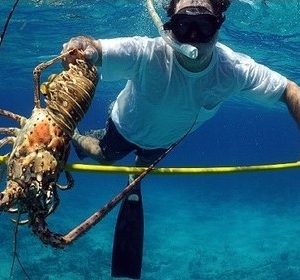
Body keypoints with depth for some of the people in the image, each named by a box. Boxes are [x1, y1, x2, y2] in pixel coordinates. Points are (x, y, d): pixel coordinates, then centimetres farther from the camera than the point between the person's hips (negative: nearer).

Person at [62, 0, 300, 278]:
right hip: (127, 126, -3)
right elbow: (93, 49, -56)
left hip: (166, 137, 3)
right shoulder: (146, 53, -46)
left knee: (145, 166, 31)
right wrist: (83, 46, -81)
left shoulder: (235, 69, -37)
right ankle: (76, 139, 58)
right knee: (104, 157, 24)